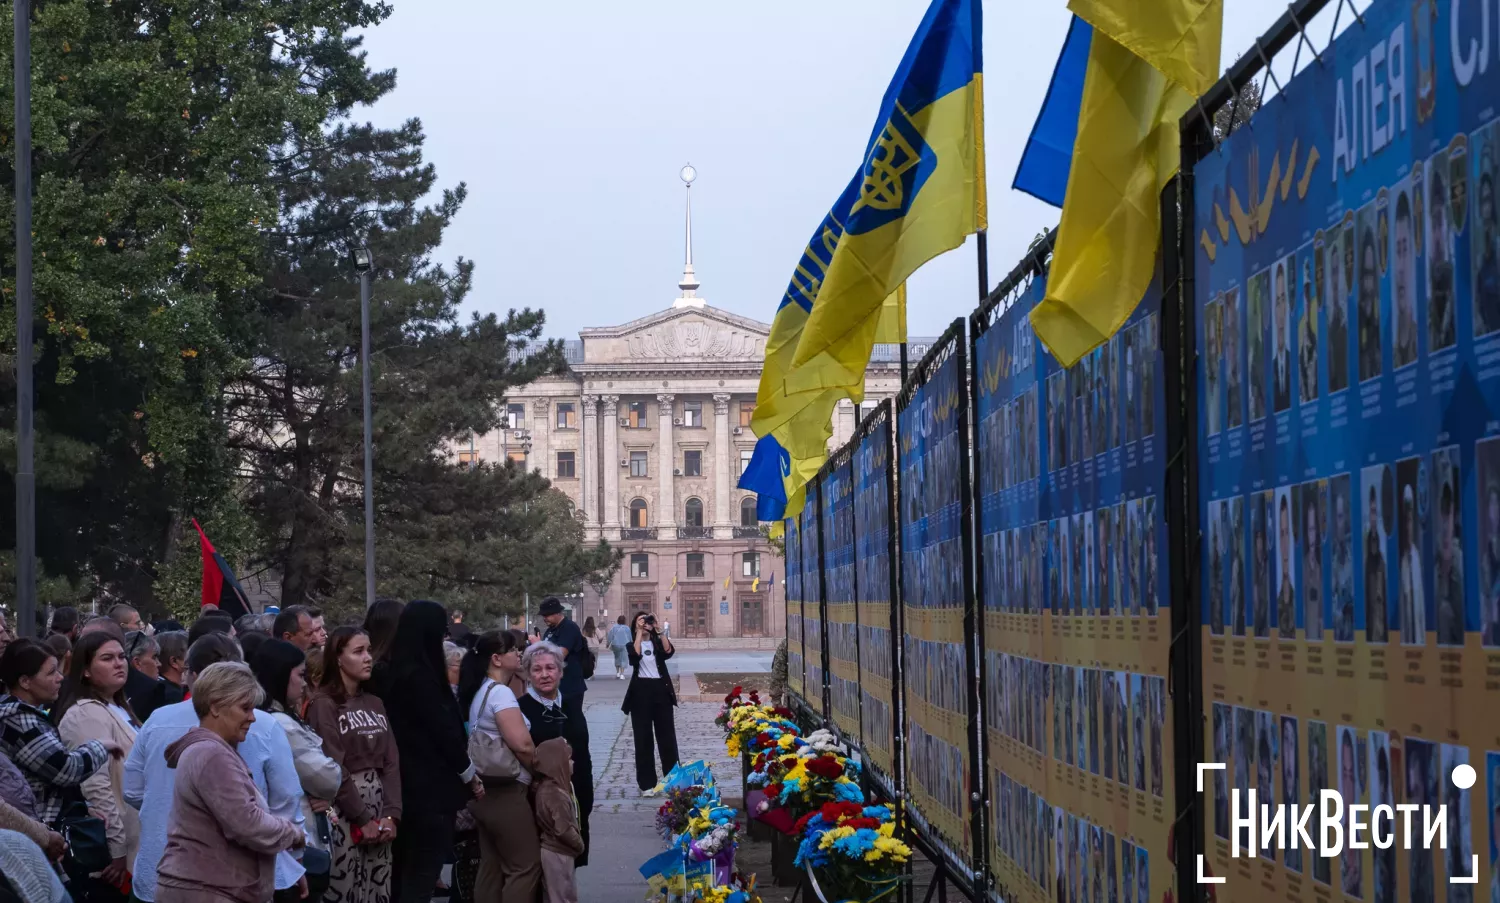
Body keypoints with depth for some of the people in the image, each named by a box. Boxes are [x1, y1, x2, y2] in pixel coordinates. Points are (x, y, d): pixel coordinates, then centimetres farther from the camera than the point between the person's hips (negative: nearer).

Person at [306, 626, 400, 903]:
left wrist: (391, 813, -5)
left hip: (378, 803, 6)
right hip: (345, 810, -6)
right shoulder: (324, 704, -7)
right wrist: (363, 819, -13)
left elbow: (390, 762, 8)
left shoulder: (375, 703, 13)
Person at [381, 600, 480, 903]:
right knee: (422, 878, -6)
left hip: (408, 786, 9)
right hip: (431, 788, -9)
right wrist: (469, 773, 0)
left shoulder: (398, 672, 9)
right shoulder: (420, 676, -17)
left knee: (404, 876, 14)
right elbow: (443, 729, -14)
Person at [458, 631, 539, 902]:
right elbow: (522, 744, -24)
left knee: (492, 865, 12)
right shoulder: (500, 692, -16)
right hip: (505, 791, -10)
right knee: (525, 866, -6)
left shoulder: (479, 691, 14)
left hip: (485, 790, 10)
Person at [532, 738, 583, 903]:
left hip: (553, 851, 10)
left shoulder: (545, 788, 6)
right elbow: (564, 830, -26)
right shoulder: (557, 794, -26)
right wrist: (579, 845, -9)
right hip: (558, 854, -10)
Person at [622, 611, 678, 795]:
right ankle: (647, 783, 6)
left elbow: (669, 651, -10)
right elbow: (636, 654, -17)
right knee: (643, 738, 1)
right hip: (641, 691, -2)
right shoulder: (632, 644, 6)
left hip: (661, 690, 2)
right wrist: (640, 632, -12)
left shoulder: (658, 642, 11)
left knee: (667, 736, 3)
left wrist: (658, 629, -11)